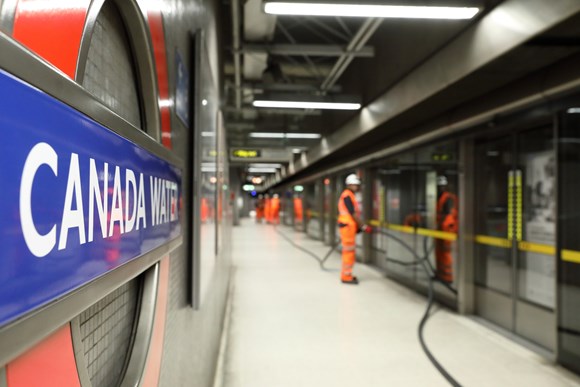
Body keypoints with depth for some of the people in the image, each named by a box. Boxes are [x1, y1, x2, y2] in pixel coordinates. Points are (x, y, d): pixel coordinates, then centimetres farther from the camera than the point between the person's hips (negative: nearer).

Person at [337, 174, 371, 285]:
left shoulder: (350, 195, 18)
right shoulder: (347, 196, -14)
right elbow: (353, 214, -17)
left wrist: (359, 226, 12)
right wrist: (363, 226, -13)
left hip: (350, 226, 10)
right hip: (347, 226, -10)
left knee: (350, 251, 15)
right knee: (349, 251, -6)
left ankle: (346, 274, 25)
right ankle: (346, 277, 0)